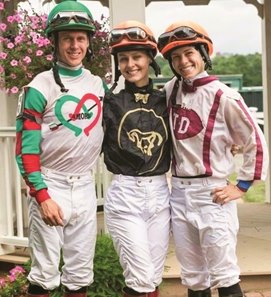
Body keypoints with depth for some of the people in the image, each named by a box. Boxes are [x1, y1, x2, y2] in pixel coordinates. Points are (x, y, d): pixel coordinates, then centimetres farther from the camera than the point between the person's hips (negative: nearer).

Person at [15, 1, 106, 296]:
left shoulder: (98, 85, 8)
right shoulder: (40, 87, -8)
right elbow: (26, 149, -12)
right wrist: (42, 196, -17)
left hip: (85, 186, 5)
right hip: (50, 185, -5)